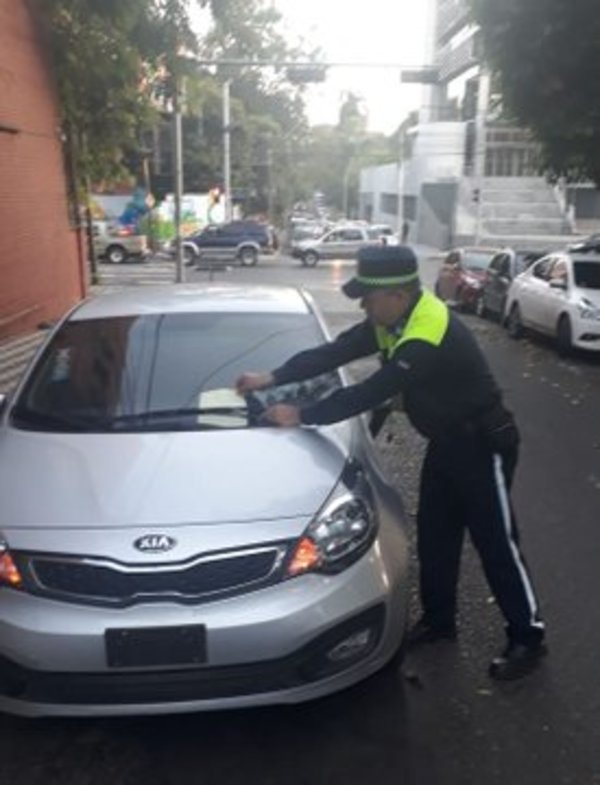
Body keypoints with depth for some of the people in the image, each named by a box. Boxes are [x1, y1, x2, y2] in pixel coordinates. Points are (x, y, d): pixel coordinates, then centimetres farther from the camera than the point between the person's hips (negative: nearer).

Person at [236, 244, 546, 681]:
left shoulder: (428, 338, -33)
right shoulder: (392, 320, -3)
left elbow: (371, 392, -34)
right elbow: (335, 352, -3)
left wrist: (302, 416, -28)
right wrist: (273, 378, -11)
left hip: (483, 444, -9)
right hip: (446, 441, 9)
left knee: (496, 543, 1)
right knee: (434, 536, 15)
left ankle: (528, 638, 18)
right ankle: (439, 620, 32)